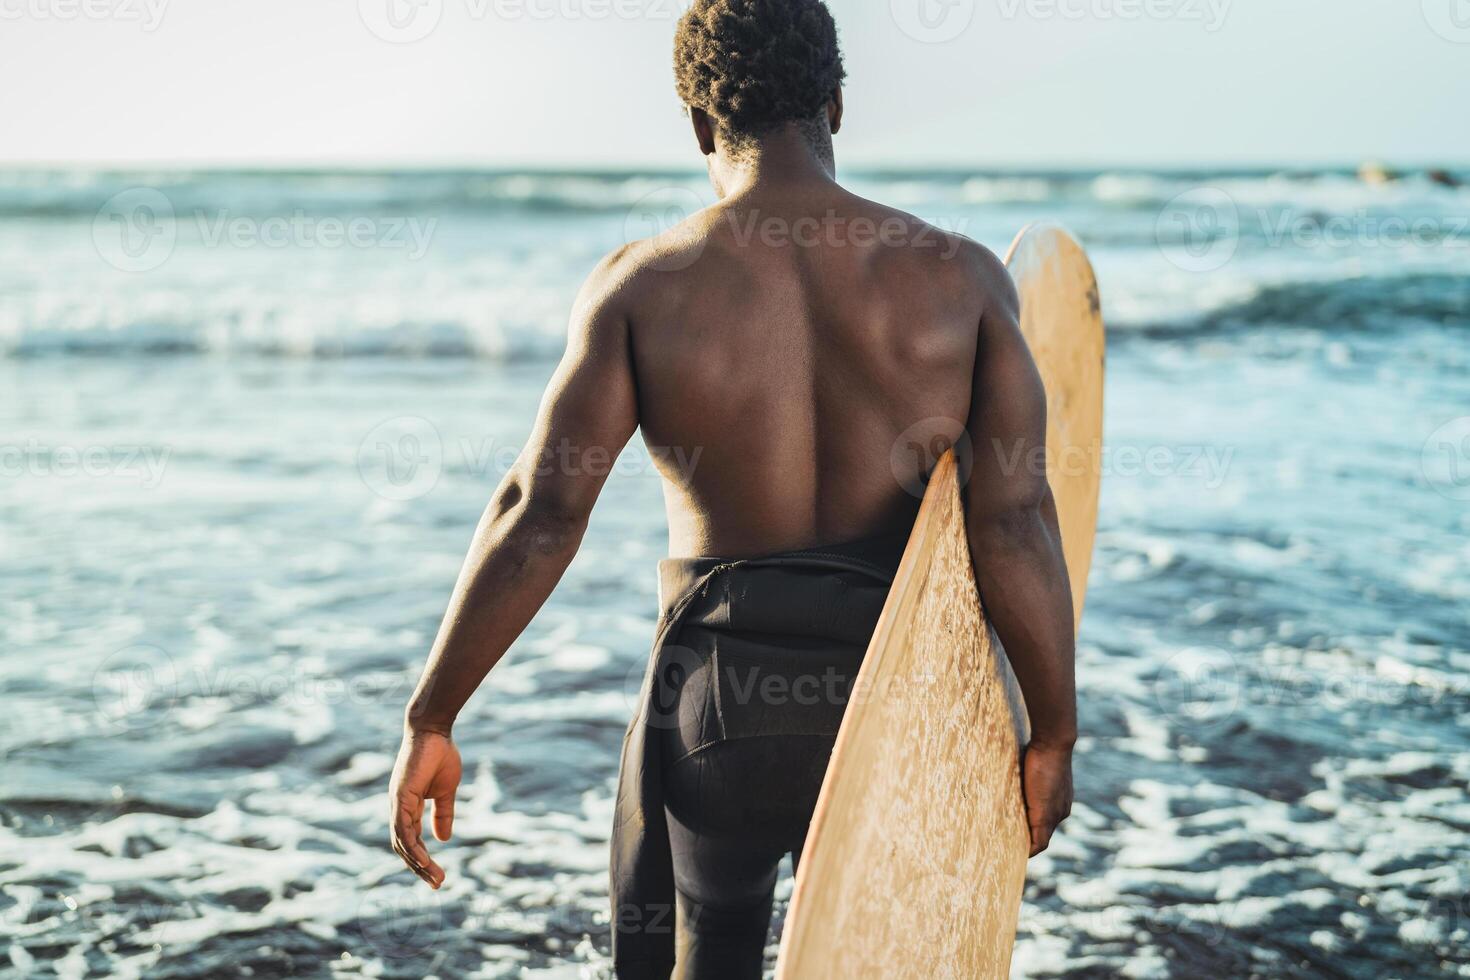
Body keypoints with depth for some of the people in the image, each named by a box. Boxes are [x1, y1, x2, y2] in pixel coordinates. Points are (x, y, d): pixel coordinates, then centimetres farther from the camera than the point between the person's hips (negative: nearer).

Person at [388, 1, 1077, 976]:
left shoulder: (642, 285, -6)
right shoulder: (962, 275, -4)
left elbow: (541, 512, -11)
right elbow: (1014, 520, -11)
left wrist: (432, 720, -4)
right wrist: (1055, 734, -1)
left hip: (718, 696, -1)